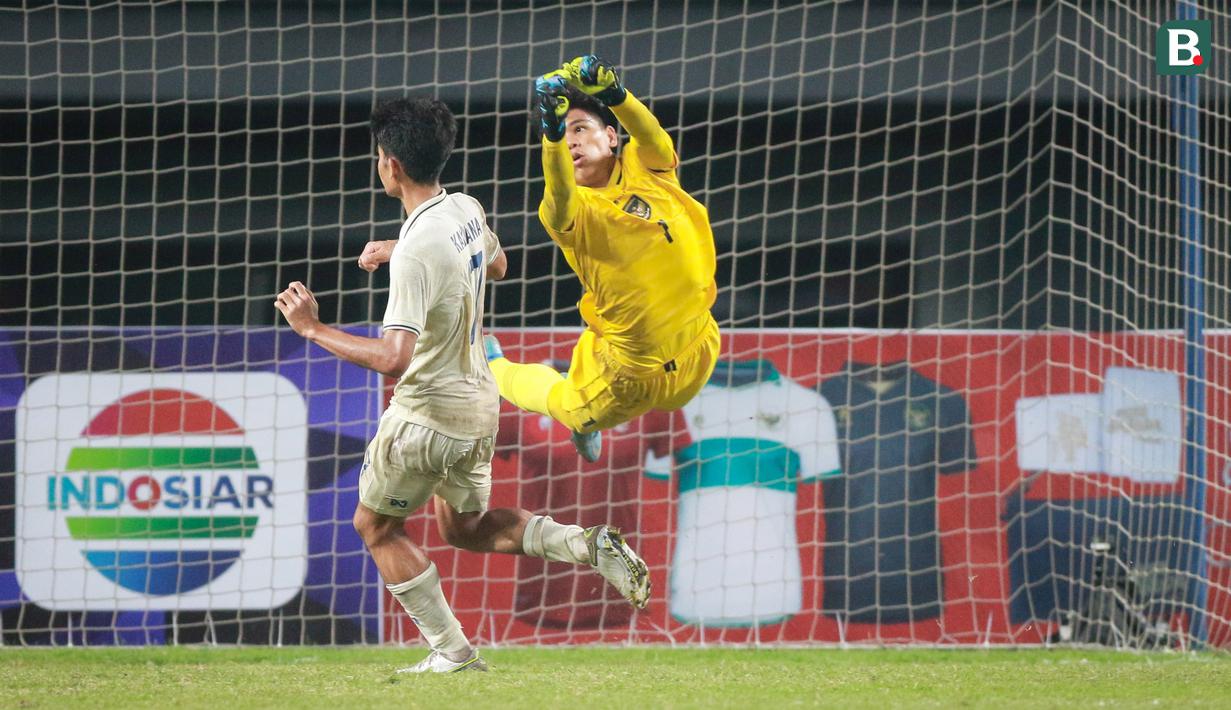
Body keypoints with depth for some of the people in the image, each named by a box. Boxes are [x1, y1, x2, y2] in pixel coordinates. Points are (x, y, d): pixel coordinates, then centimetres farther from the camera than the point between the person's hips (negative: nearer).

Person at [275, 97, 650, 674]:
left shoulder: (417, 249, -27)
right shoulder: (467, 211, -1)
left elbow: (393, 358, -35)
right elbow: (495, 264, 25)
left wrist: (312, 329, -28)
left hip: (428, 416, -8)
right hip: (480, 404, 8)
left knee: (375, 525, 13)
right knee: (465, 528, 25)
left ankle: (451, 653, 11)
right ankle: (590, 546, 5)